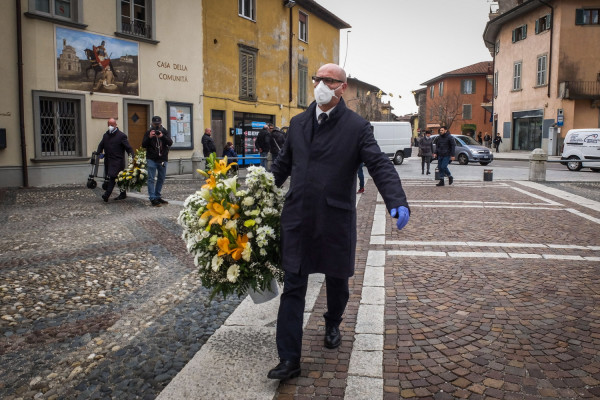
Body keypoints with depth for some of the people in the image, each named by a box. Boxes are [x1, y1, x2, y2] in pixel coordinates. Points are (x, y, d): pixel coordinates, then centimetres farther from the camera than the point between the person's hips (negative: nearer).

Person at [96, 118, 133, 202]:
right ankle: (123, 194, 22)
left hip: (117, 161, -7)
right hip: (108, 160, 7)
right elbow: (101, 145, 26)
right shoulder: (106, 135, 16)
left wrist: (131, 157, -22)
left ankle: (106, 195, -17)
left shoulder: (121, 136, -6)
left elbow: (128, 148, -8)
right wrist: (99, 153, 7)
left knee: (112, 177, -14)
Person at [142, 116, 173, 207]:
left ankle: (157, 197, 23)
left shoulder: (165, 132, 6)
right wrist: (149, 137, -19)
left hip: (162, 159, 3)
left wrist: (163, 136, -24)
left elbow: (170, 143, -8)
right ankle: (153, 199, -9)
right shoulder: (149, 132, 2)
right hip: (151, 159, -3)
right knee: (151, 179, -8)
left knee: (161, 179, 11)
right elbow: (143, 145, -3)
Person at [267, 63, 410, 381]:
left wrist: (397, 201, -27)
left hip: (336, 220, -2)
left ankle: (332, 324, 48)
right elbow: (283, 164, 19)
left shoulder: (357, 127, -5)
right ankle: (289, 360, 9)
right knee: (293, 287, 2)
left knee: (336, 281, 16)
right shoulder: (298, 123, 9)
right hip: (297, 219, 3)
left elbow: (380, 166, -12)